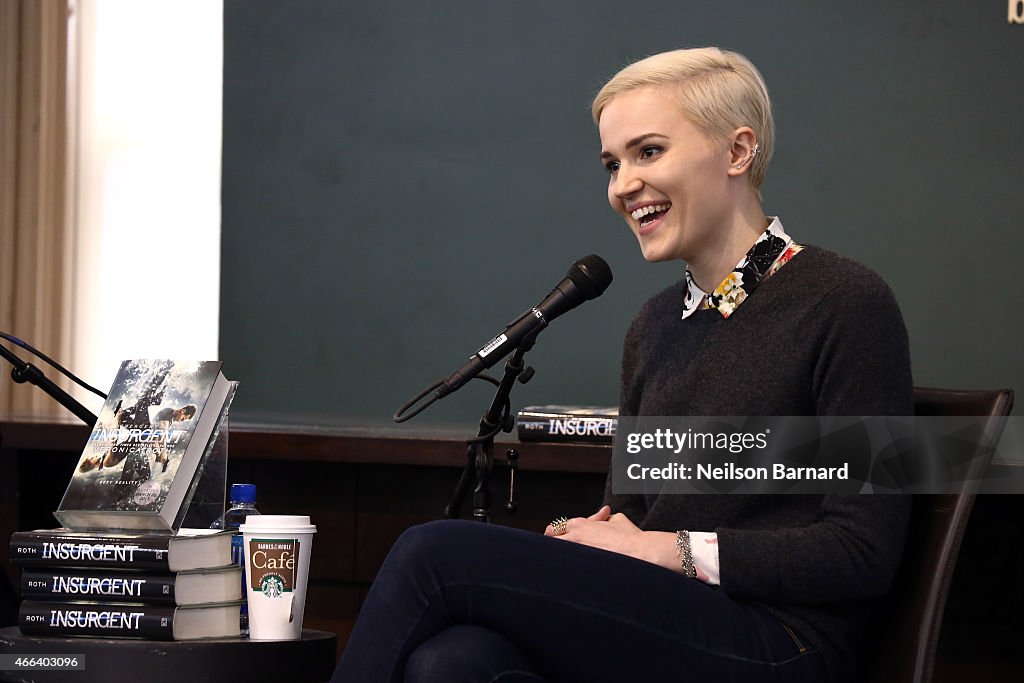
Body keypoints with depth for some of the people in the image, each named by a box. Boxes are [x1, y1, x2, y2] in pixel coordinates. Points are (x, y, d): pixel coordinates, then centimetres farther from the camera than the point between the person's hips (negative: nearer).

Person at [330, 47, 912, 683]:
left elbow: (864, 552, -10)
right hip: (659, 628, 6)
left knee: (439, 554, -20)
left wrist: (673, 551, -11)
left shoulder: (847, 304, -4)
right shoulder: (654, 325, 19)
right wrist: (586, 538, -2)